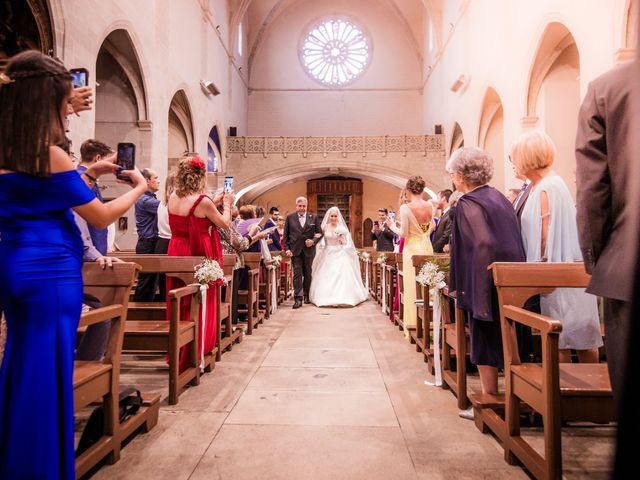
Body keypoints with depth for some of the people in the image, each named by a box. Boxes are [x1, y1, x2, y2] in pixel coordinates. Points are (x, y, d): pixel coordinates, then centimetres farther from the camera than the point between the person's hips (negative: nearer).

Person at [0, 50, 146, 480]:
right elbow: (101, 217, -11)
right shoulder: (50, 153, -14)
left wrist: (89, 174, 20)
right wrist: (138, 189, 4)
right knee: (48, 371, 2)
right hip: (51, 272, -8)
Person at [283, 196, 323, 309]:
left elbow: (320, 233, 6)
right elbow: (286, 235, 4)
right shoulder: (290, 217, 3)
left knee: (308, 274, 13)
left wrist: (313, 241, -11)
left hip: (309, 250, 1)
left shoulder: (313, 217, 4)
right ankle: (298, 299, -7)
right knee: (297, 274, -6)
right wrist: (287, 249, -6)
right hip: (295, 250, -1)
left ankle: (307, 295, 28)